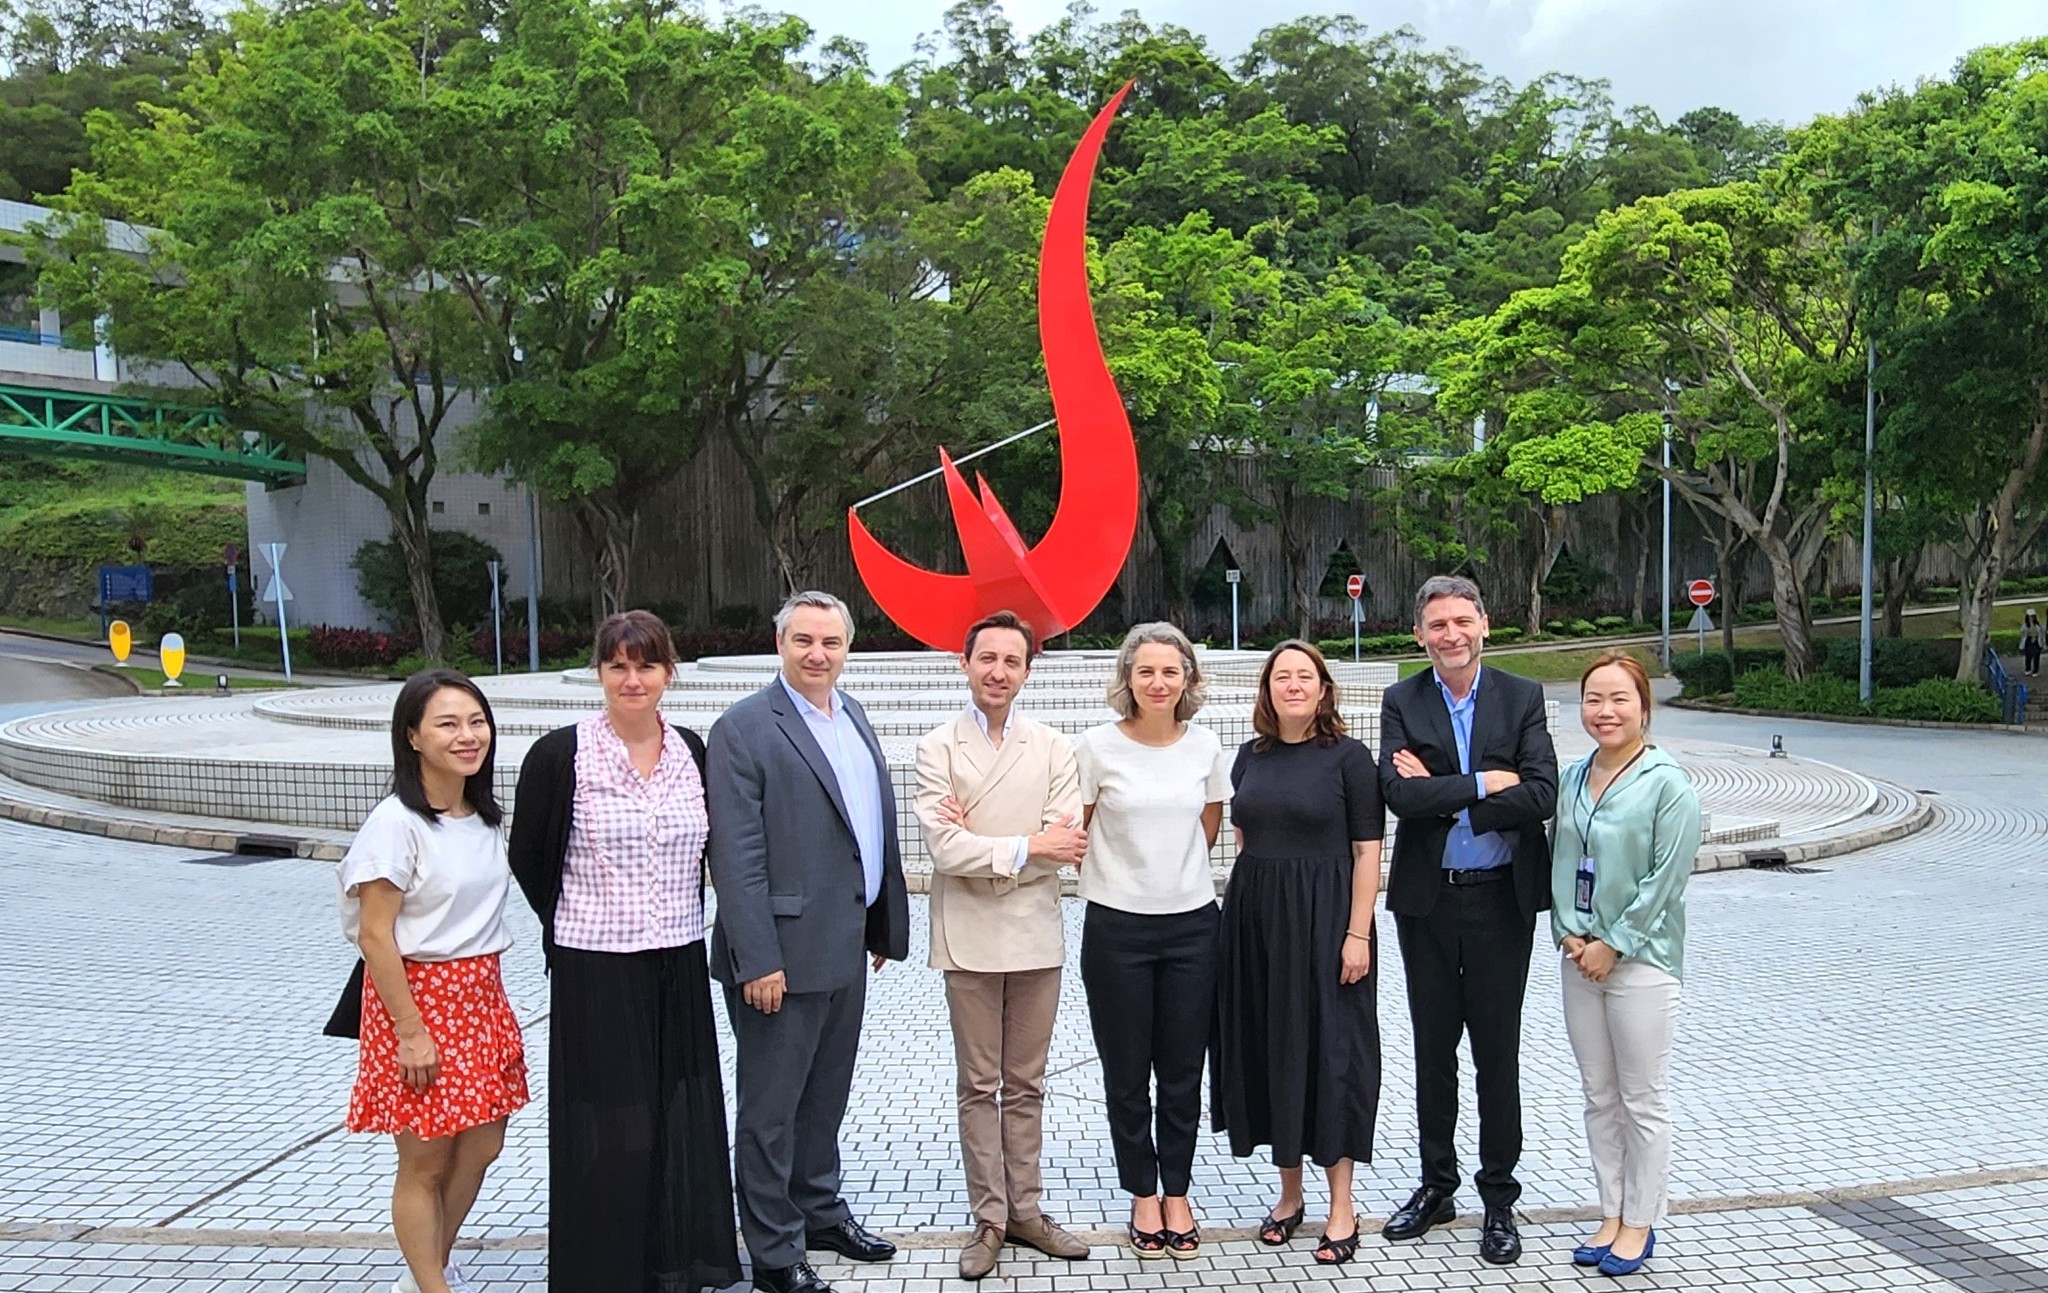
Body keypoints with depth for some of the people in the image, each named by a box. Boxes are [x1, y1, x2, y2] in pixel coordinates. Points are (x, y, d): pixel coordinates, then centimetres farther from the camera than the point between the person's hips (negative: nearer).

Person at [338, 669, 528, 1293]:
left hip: (481, 996, 8)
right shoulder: (397, 823, -17)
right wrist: (411, 1031, -17)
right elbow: (374, 936, -17)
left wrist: (486, 996, 14)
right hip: (418, 997, -7)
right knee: (425, 1163, 5)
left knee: (481, 1148, 15)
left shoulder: (484, 816, 6)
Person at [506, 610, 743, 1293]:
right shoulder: (559, 754, -9)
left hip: (679, 969, 4)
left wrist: (681, 924, 10)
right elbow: (528, 858, 1)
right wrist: (577, 929, 7)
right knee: (608, 1133, 3)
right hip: (596, 973, -4)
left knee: (682, 1125, 11)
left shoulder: (690, 751, 4)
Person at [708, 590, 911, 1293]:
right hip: (783, 952, -7)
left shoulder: (853, 716, 10)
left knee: (825, 1095, 21)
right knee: (771, 1107, 7)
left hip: (846, 946, 7)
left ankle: (819, 1210, 38)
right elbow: (737, 858, -17)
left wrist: (885, 925, 12)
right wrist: (758, 960, -20)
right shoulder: (743, 730, -13)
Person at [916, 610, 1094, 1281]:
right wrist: (1027, 847, -14)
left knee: (1026, 1084, 12)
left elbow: (1068, 845, -9)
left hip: (1036, 934, 2)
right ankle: (989, 1218, 19)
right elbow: (944, 848, -14)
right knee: (978, 1085, 9)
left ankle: (1026, 1211, 24)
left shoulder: (1054, 749, 1)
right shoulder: (938, 747, -4)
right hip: (969, 937, -1)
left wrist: (979, 845, -14)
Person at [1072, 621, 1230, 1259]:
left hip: (1192, 925, 2)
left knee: (1183, 1069, 10)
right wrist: (1119, 876, 7)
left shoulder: (1205, 746, 0)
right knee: (1127, 1071, 10)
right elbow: (1075, 833, 1)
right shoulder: (1097, 746, -9)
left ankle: (1177, 1192, 27)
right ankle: (1142, 1194, 27)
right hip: (1117, 928, -2)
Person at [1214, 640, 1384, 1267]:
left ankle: (1341, 1205, 16)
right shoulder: (1250, 756, 8)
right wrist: (1246, 906, 7)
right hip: (1255, 916, 5)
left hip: (1323, 917, -5)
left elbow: (1366, 852, -8)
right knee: (1267, 1046, 10)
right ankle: (1289, 1192, 26)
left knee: (1328, 1049, 2)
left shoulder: (1348, 756, -6)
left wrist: (1357, 934, -14)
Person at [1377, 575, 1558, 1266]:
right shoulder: (1401, 702, 0)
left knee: (1497, 1053, 7)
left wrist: (1441, 796, -15)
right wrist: (1483, 783, -16)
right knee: (1433, 1049, 13)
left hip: (1501, 899, -1)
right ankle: (1436, 1184, 29)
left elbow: (1540, 796, -14)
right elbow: (1400, 795, -14)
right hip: (1427, 901, 1)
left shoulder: (1522, 698, -1)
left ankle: (1499, 1198, 22)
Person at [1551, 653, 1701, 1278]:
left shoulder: (1668, 783, -11)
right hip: (1579, 958, 6)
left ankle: (1639, 1225, 20)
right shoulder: (1572, 778, 6)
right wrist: (1568, 933, -2)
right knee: (1599, 1098, 14)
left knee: (1641, 1102, 6)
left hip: (1640, 961, -6)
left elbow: (1666, 879, -13)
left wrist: (1612, 945, -13)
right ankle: (1611, 1215, 27)